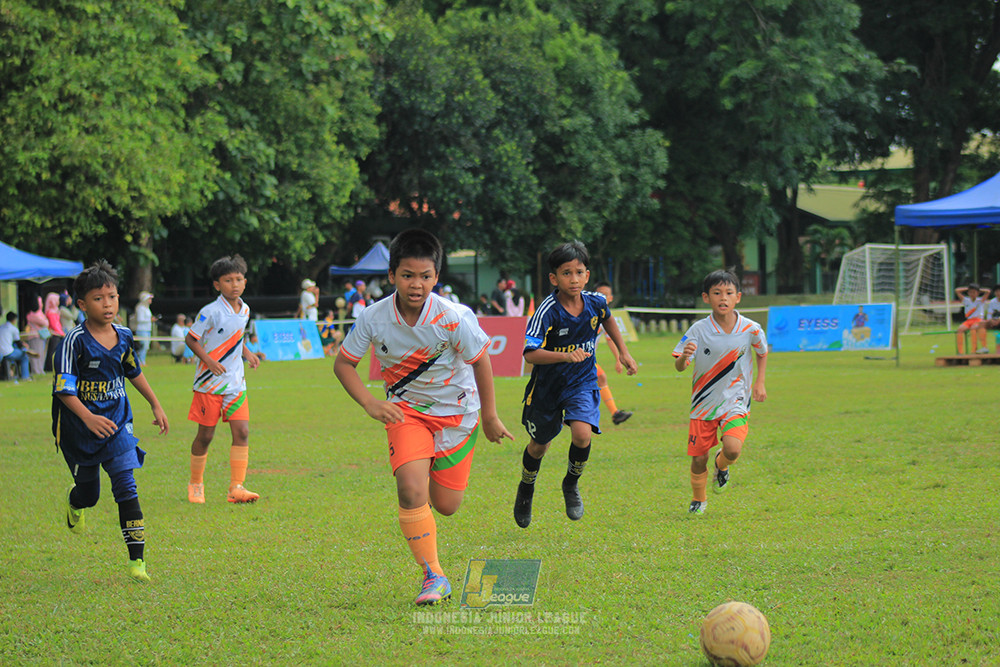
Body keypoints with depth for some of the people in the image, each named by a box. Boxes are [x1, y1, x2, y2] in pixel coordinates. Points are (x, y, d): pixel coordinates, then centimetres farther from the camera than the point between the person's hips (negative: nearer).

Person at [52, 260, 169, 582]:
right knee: (88, 492, 12)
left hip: (117, 422, 3)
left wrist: (156, 405, 22)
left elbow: (134, 371, 18)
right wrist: (88, 418, -36)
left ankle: (136, 559, -10)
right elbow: (64, 388, -23)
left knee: (126, 488, -11)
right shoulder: (75, 341, -18)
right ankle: (75, 502, 52)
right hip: (79, 428, -3)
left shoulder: (123, 336, -1)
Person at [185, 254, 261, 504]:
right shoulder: (211, 312, -15)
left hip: (235, 381, 5)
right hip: (209, 382, -5)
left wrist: (247, 353, 7)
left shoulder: (244, 310, 6)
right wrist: (208, 360, -20)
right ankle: (196, 484, 23)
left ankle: (236, 487, -4)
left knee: (242, 431, -6)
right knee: (205, 435, 4)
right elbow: (191, 339, -9)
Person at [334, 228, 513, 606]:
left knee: (446, 506, 5)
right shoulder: (374, 319, -18)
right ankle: (433, 576, -9)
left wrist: (489, 417, 1)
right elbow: (343, 363, -3)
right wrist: (370, 404, -17)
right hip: (406, 410, 1)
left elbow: (481, 361, -7)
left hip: (457, 411, 0)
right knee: (410, 488, -22)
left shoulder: (454, 318, -23)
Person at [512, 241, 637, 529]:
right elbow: (530, 354, -33)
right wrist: (566, 356, -44)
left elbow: (608, 319, 16)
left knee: (582, 433, -23)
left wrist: (623, 352, 17)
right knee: (539, 444, 15)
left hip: (582, 382, 2)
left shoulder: (595, 303, -11)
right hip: (547, 386, -2)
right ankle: (526, 489, 46)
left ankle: (572, 483, 6)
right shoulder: (547, 311, -25)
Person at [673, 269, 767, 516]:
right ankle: (698, 500, 33)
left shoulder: (750, 329, -8)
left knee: (732, 449, -23)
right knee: (698, 457, 4)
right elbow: (678, 366, -12)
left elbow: (763, 352, 15)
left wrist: (759, 382, 9)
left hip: (735, 401, -1)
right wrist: (684, 356, -34)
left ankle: (721, 465, 15)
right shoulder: (699, 330, -11)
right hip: (703, 402, 1)